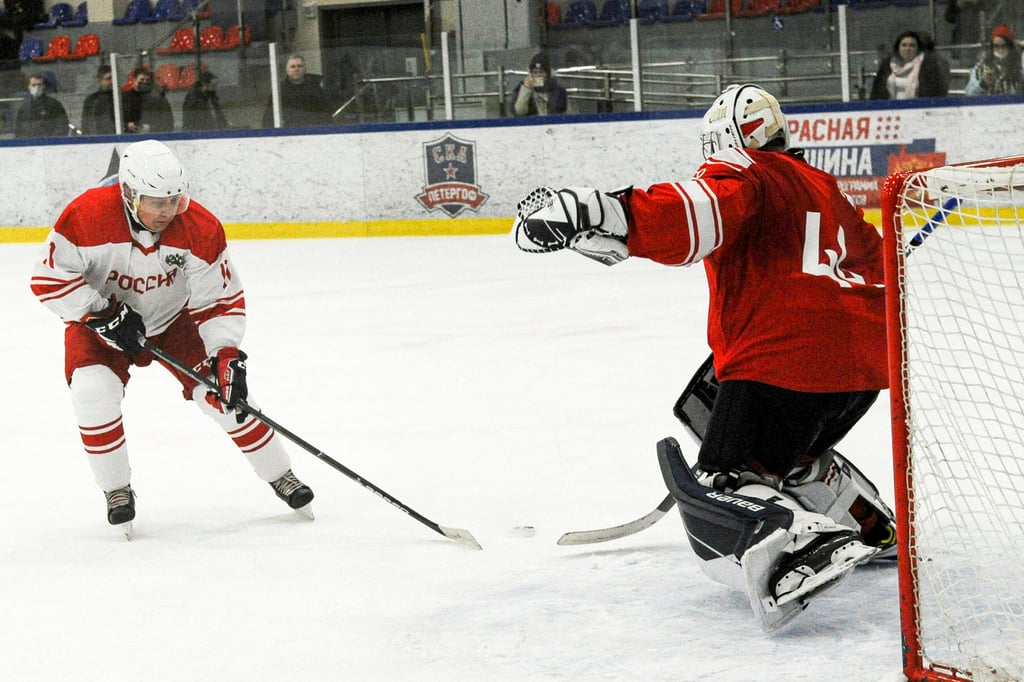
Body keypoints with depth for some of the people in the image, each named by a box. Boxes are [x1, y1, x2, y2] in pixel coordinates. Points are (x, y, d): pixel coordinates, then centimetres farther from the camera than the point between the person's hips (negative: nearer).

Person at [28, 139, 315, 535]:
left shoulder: (199, 229, -25)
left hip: (174, 320, 1)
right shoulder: (87, 216, -32)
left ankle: (280, 476, 9)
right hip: (99, 322, -1)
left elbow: (222, 299, -15)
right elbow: (49, 278, -24)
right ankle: (117, 490, -5)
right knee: (93, 390, -27)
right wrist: (102, 314, -29)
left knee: (222, 391, -11)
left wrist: (226, 356, -25)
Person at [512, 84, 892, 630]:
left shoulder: (739, 176, 1)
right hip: (870, 356, 9)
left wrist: (589, 214, -32)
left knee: (723, 489, -11)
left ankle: (812, 542, -34)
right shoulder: (824, 186, 28)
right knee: (792, 453, 33)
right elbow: (873, 259, 41)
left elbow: (693, 217, -22)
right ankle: (874, 532, 36)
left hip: (788, 358, -9)